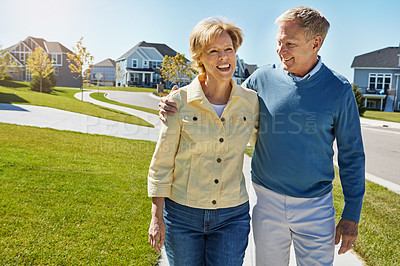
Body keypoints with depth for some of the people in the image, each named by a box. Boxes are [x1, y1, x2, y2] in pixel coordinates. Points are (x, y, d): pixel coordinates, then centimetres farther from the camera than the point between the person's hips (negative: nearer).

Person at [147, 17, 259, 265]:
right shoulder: (180, 101, -11)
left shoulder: (251, 101, -4)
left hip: (232, 217, 1)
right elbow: (162, 163, -5)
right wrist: (157, 217, -4)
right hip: (182, 214, -1)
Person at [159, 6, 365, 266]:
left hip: (315, 206, -1)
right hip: (267, 200, 1)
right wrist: (179, 107, -9)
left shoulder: (338, 89, -8)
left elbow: (351, 155, -1)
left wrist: (352, 215, -1)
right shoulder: (263, 78, -5)